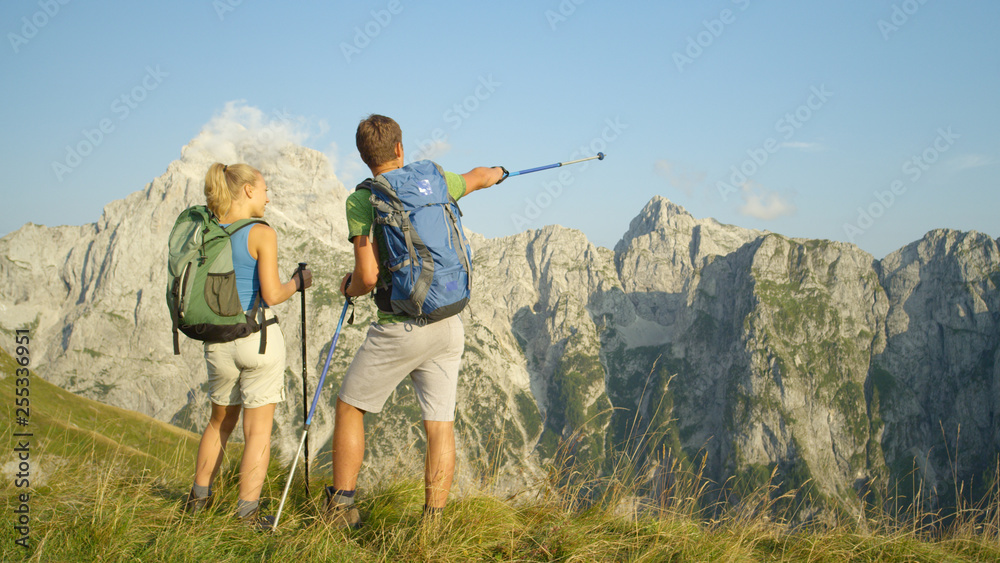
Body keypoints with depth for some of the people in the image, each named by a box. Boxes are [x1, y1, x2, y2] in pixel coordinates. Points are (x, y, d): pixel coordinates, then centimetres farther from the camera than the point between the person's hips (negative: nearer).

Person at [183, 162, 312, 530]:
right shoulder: (261, 234, -11)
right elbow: (271, 295, -15)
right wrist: (298, 282, 3)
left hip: (218, 342, 6)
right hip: (258, 336, -5)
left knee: (220, 421, 24)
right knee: (258, 430, 3)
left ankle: (198, 499, 31)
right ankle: (247, 513, 4)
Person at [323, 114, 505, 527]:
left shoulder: (361, 200, -9)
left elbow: (369, 276, -16)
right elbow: (477, 177, 28)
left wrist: (349, 287, 8)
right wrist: (497, 172, 52)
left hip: (402, 327, -4)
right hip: (449, 326, 5)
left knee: (349, 408, 13)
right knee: (440, 426, 6)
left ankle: (340, 509, 15)